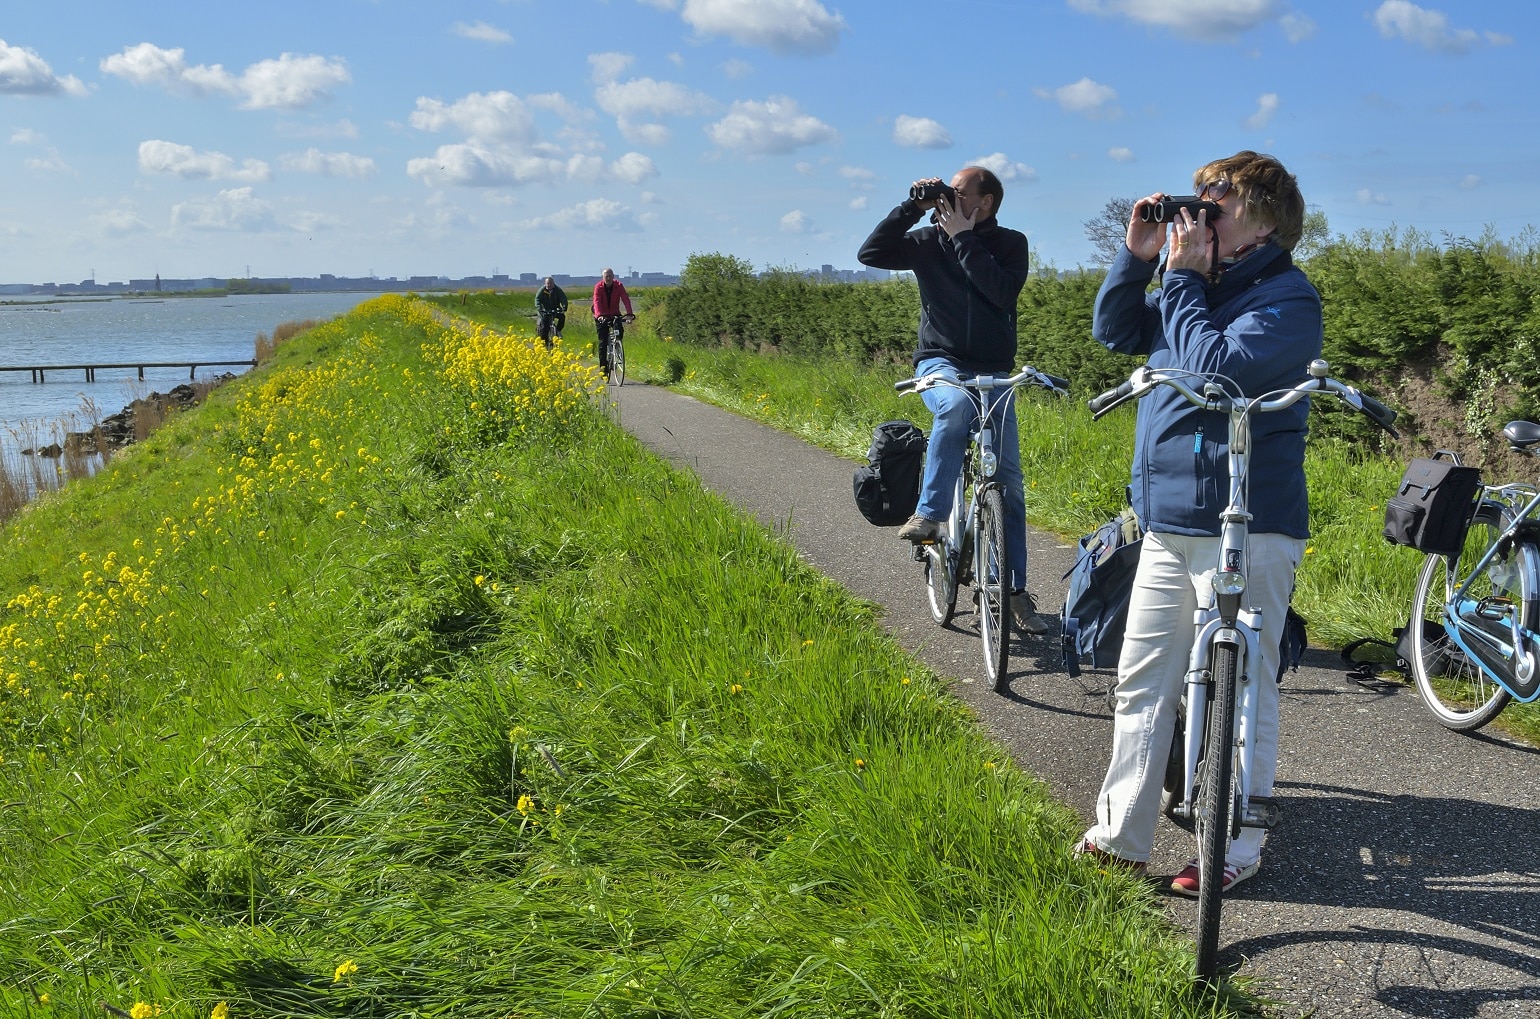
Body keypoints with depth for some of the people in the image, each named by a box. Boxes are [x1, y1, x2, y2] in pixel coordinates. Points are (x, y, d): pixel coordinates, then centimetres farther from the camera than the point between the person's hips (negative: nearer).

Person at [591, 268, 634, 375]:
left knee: (620, 331, -23)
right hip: (602, 316, -2)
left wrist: (629, 314, -38)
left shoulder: (619, 286, -12)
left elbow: (626, 299, -23)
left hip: (614, 314, 2)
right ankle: (603, 366, -5)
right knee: (602, 341, -8)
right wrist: (599, 315, -47)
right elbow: (597, 302, -29)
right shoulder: (598, 287, -16)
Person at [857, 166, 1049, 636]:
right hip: (940, 363, -1)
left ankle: (1015, 591, 6)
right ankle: (929, 514, -28)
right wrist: (912, 207, -12)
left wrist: (963, 237, -16)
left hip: (994, 371, 1)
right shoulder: (929, 240, 3)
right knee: (957, 404, -39)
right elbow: (871, 253, -9)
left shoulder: (1010, 244, 2)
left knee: (1009, 480, -3)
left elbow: (1003, 291, -17)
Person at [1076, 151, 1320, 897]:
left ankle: (1236, 848, 16)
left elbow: (1217, 369, -23)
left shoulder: (1287, 297, -10)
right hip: (1167, 525, 9)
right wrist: (1137, 255, 3)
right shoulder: (1199, 287, 14)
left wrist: (1183, 277, -14)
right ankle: (1120, 835, 22)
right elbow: (1114, 330, 16)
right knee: (1142, 681, 12)